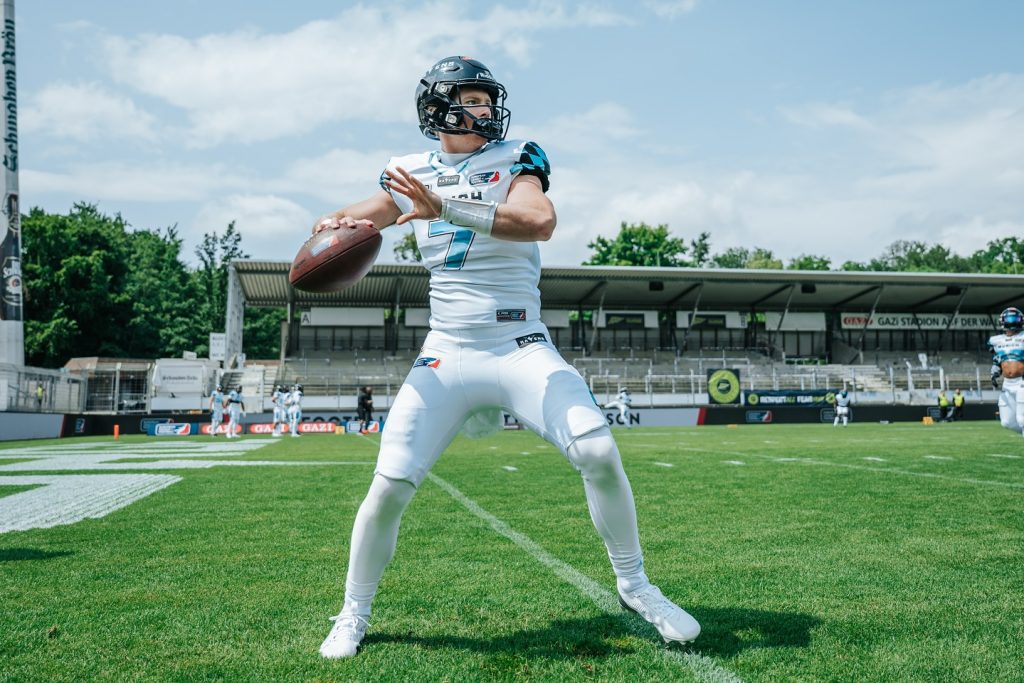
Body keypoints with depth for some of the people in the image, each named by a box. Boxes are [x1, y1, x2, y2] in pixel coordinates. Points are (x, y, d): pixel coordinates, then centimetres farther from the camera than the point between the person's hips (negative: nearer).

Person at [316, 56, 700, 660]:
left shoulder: (515, 160, 0)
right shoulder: (413, 172, 10)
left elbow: (540, 221, -20)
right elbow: (361, 216, 6)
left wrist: (446, 208, -30)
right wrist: (340, 224, -18)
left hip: (523, 349, -1)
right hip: (446, 356, 2)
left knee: (599, 452, -18)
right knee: (389, 488, -6)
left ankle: (635, 585, 7)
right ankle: (353, 615, 18)